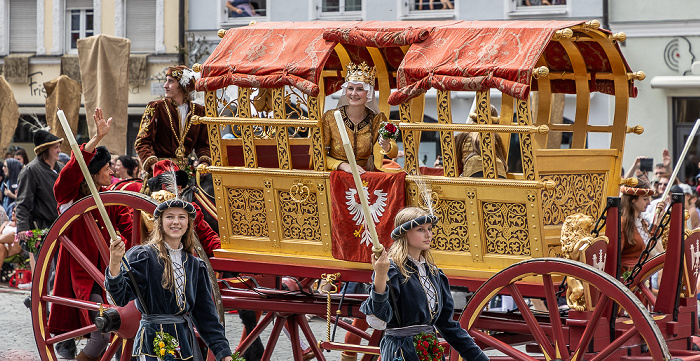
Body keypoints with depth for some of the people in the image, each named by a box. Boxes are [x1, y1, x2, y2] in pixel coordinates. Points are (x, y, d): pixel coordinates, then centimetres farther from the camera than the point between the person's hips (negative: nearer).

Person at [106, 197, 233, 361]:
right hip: (152, 344, -5)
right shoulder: (142, 256, -2)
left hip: (186, 344, 5)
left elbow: (206, 314, 14)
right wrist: (114, 265, -31)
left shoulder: (195, 266, 13)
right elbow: (120, 298, -13)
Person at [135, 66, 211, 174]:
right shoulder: (155, 107, 4)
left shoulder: (198, 111, 12)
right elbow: (142, 142, -1)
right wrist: (152, 164, -18)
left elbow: (202, 144, 17)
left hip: (185, 169, 4)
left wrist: (205, 162, -4)